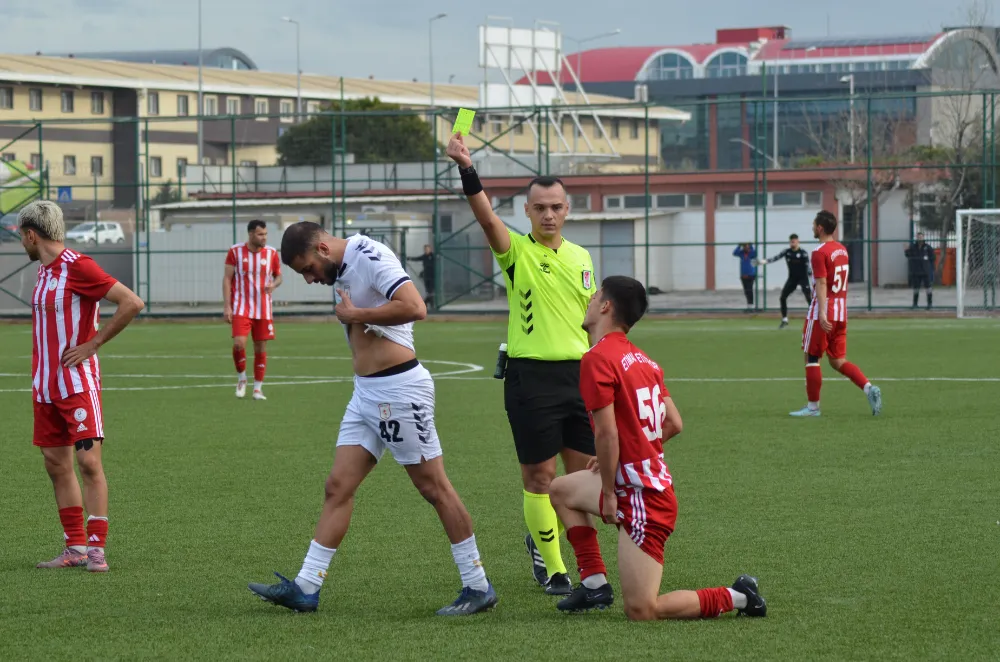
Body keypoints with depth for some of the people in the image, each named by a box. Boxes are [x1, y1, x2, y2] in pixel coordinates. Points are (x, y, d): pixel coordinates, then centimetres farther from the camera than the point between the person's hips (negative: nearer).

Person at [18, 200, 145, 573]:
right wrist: (38, 379, 14)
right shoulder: (44, 271, 13)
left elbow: (132, 303, -18)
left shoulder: (77, 267, -13)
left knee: (89, 461, -10)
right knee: (56, 464, 7)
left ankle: (96, 548, -8)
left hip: (78, 384, -9)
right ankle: (75, 548, 12)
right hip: (45, 386, 9)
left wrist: (94, 343, -13)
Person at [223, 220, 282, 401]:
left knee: (261, 348, 4)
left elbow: (278, 276, 13)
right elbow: (227, 279, -2)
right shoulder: (235, 252, -4)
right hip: (241, 308, -2)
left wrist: (274, 285, -12)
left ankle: (258, 388, 14)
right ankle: (241, 377, 7)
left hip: (263, 309, 2)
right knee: (239, 343, -18)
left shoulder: (272, 253, 1)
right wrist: (227, 306, -8)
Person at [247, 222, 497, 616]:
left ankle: (478, 588, 6)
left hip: (399, 389, -9)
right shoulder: (342, 272, 14)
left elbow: (414, 307, -26)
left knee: (434, 488, -2)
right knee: (338, 487, 5)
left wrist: (356, 314, -17)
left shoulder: (369, 257, -14)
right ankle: (305, 589, 6)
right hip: (365, 393, 9)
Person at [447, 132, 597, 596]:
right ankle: (552, 569, 11)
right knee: (539, 475, -1)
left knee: (584, 471, 8)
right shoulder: (516, 250, -4)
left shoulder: (580, 256, 12)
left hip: (579, 374, 5)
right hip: (531, 375, -5)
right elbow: (486, 216, -23)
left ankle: (541, 538, 32)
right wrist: (467, 170, -40)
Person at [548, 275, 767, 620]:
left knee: (641, 611, -8)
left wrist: (609, 494, -11)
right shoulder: (642, 359, 9)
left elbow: (607, 434, -21)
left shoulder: (597, 359, -16)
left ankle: (736, 597, 0)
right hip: (659, 484, 9)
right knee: (561, 490, 25)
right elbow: (674, 424, 13)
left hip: (640, 498, -9)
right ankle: (594, 583, 21)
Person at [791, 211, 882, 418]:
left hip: (823, 314, -8)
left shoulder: (820, 253, -13)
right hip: (841, 313, 8)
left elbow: (821, 284, -21)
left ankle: (813, 406, 7)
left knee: (812, 358, 3)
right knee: (838, 361, 10)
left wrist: (822, 313, -27)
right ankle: (869, 388, -9)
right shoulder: (842, 249, 12)